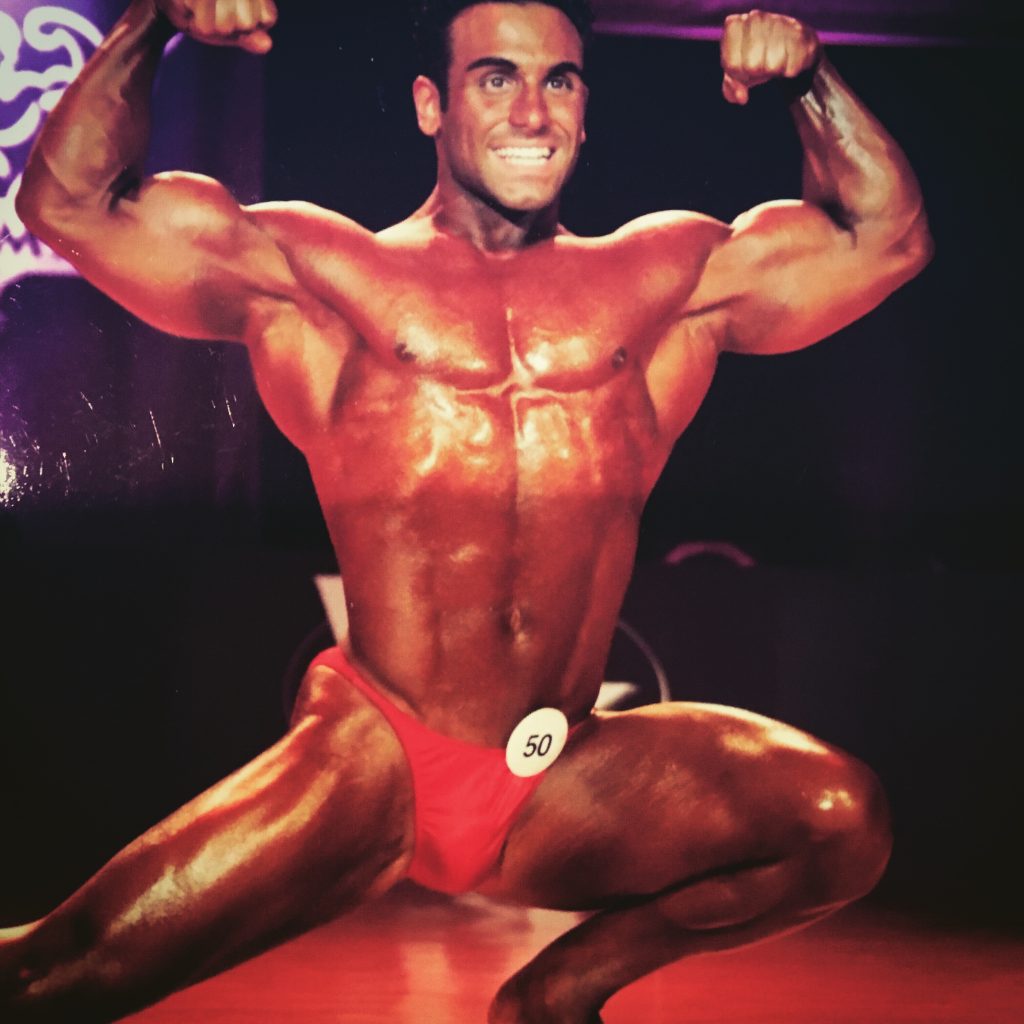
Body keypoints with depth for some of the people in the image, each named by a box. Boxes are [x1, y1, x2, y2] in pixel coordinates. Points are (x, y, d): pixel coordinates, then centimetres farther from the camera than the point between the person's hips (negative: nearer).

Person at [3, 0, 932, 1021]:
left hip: (569, 787, 4)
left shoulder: (665, 277, 16)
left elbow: (887, 236, 14)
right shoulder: (317, 271, 8)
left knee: (842, 818, -18)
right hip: (367, 769, -3)